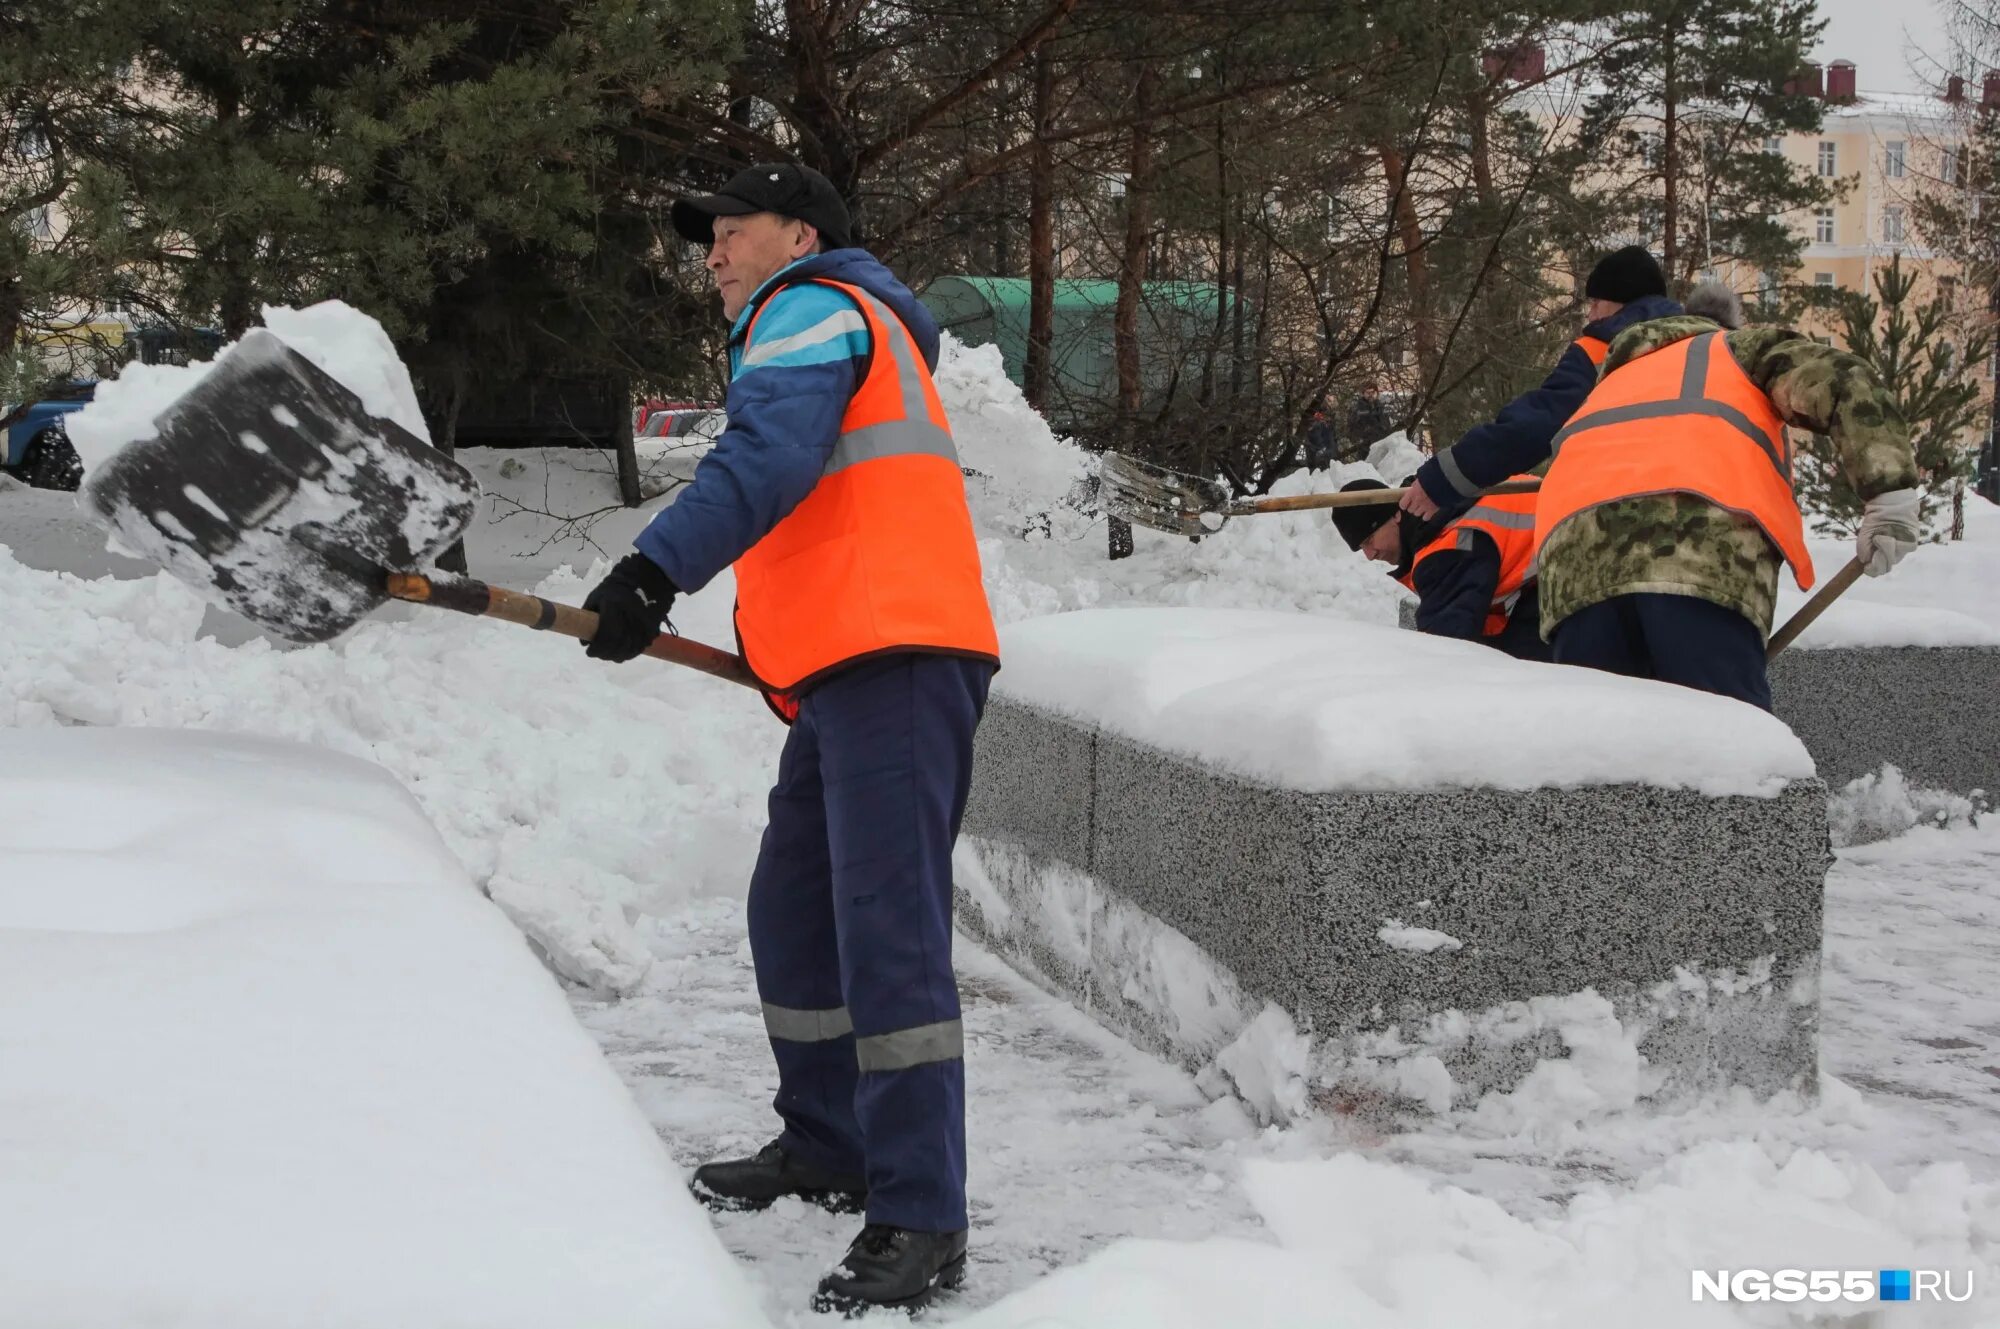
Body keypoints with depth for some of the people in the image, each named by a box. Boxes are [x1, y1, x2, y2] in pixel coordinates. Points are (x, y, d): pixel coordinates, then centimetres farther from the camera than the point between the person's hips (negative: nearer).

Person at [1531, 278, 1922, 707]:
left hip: (1576, 557, 4)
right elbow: (1843, 381, 10)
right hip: (1703, 550, -4)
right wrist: (1889, 494, 2)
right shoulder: (1743, 348, 31)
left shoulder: (1615, 382, 46)